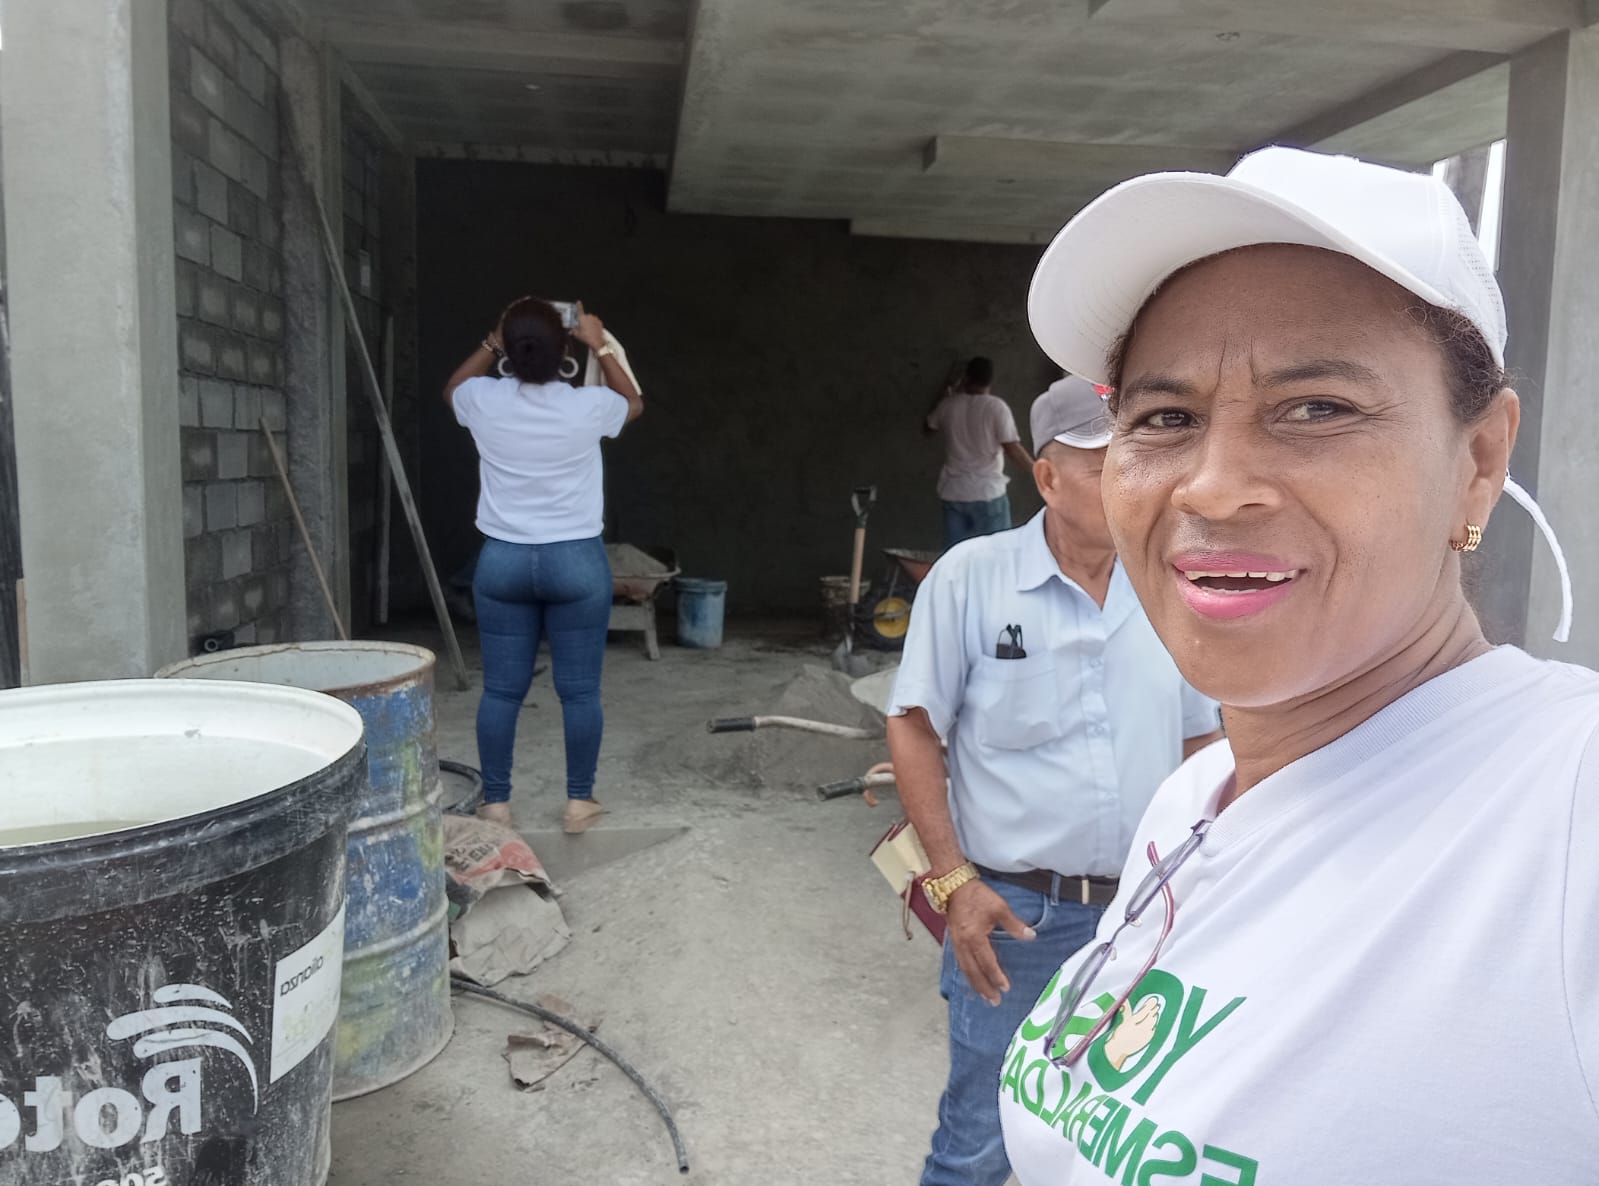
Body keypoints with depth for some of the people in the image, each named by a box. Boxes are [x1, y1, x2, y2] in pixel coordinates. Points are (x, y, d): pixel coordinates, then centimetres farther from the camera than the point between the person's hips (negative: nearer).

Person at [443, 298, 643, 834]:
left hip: (502, 560, 2)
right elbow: (634, 404, 16)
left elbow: (452, 389, 22)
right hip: (577, 561, -1)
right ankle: (579, 800, 15)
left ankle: (496, 802, 16)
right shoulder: (587, 406, -9)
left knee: (501, 689, 8)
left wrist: (491, 344, 21)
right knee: (579, 689, 7)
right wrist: (600, 346, 20)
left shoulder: (484, 402, -5)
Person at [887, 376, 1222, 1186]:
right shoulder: (970, 576, -11)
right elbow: (913, 726, -8)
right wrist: (953, 882, -13)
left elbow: (1199, 742, 10)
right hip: (1012, 910, -3)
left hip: (1144, 914, 4)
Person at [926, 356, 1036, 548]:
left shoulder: (949, 404, 3)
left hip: (953, 494, 4)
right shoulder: (996, 407, -9)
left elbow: (927, 427, 24)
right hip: (988, 493, -4)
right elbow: (1013, 450, -13)